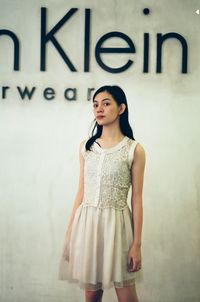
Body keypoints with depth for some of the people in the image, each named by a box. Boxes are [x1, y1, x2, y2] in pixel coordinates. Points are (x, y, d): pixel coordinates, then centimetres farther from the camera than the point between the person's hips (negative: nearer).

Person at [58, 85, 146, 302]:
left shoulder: (134, 150, -5)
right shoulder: (86, 146, 7)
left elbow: (137, 199, -5)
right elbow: (81, 192, 10)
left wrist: (137, 244, -7)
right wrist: (69, 233, 8)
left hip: (116, 224, -3)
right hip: (86, 223, 4)